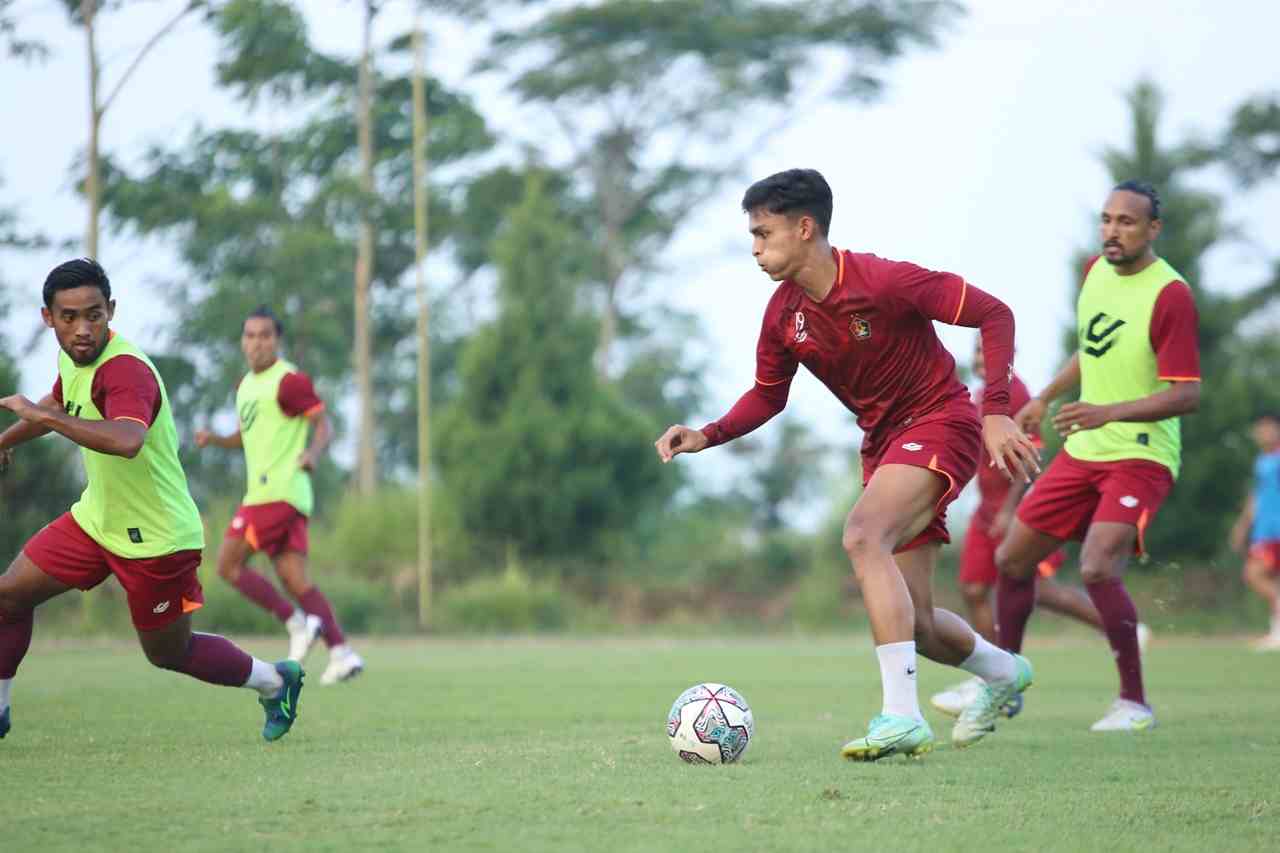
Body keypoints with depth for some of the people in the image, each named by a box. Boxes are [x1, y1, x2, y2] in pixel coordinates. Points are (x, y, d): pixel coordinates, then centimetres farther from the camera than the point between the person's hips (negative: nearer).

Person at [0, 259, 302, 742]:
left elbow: (127, 440, -52)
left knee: (169, 654, 8)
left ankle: (274, 682, 31)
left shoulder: (125, 370, -30)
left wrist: (42, 414, -45)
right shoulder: (72, 357, -2)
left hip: (154, 537, -8)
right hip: (96, 517, 8)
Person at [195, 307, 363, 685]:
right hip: (265, 492, 9)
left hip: (277, 492, -9)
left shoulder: (289, 380, -9)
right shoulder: (246, 384, 19)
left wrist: (313, 452, -30)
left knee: (228, 564, -8)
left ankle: (296, 623, -8)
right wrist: (214, 439, 10)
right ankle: (341, 652, -3)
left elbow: (323, 424, -10)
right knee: (294, 578, 3)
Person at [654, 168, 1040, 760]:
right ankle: (1003, 672, 41)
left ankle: (901, 714, -35)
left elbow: (994, 314, -16)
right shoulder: (783, 315, -1)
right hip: (883, 442, 7)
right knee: (912, 622, 8)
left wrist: (995, 412, -23)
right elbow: (767, 396, 14)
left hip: (939, 423, -7)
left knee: (862, 535, -32)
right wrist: (707, 436, -4)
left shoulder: (883, 281, -21)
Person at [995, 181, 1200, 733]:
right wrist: (1044, 399, 26)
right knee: (1012, 560, 10)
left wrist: (1109, 412, -32)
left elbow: (1187, 394, -22)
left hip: (1141, 456, -8)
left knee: (1099, 569, -26)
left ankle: (1134, 703, -12)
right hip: (1083, 453, 8)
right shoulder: (1097, 271, 6)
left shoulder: (1170, 295, -18)